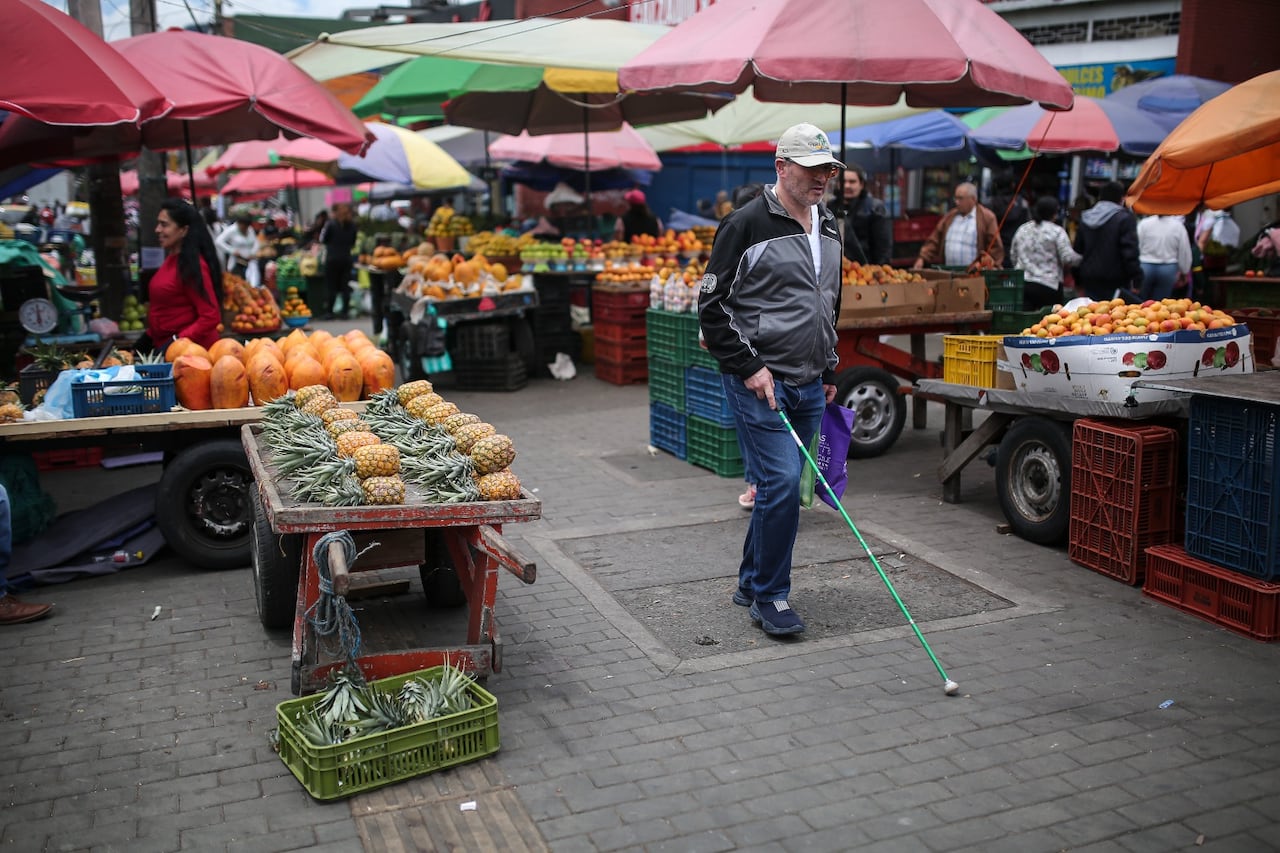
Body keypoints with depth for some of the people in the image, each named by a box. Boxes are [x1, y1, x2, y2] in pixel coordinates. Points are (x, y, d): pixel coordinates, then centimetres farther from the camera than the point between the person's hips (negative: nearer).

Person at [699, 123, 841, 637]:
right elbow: (712, 306, -11)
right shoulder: (748, 224, -10)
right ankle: (770, 597, 2)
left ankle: (751, 583, 27)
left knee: (780, 487, 12)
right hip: (759, 382, -8)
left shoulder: (828, 227, 14)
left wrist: (829, 370, 23)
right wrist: (749, 367, -15)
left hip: (807, 386, 8)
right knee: (781, 483, -13)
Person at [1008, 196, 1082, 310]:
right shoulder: (1057, 231, -4)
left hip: (1022, 284, 5)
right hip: (1048, 285, -5)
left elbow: (1013, 257, 18)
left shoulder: (1022, 229, 13)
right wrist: (1080, 258, 10)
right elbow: (1068, 258, -10)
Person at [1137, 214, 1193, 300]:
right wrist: (1184, 272, 18)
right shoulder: (1178, 225, -3)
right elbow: (1184, 251, 4)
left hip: (1145, 267, -1)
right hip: (1168, 269, 1)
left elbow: (1136, 247, -3)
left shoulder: (1144, 223, -7)